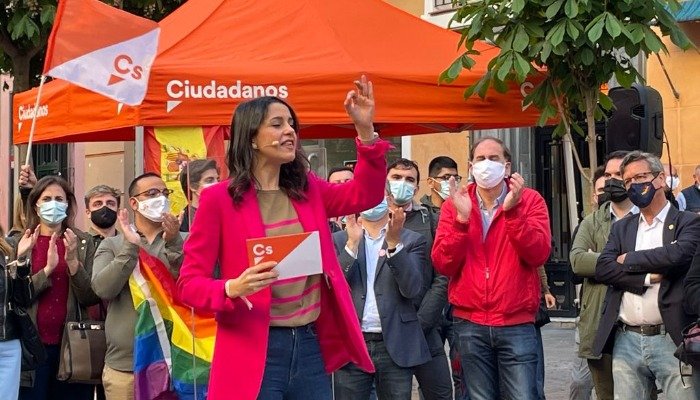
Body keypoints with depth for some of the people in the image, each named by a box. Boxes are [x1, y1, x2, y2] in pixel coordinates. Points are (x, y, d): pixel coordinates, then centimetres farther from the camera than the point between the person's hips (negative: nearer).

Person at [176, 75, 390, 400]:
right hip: (253, 352, -5)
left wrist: (365, 129, -1)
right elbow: (189, 283, -5)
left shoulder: (307, 190, 10)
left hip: (310, 346, 5)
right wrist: (233, 288, -26)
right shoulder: (219, 198, -6)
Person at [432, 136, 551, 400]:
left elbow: (538, 255, -12)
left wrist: (512, 210, -21)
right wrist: (461, 218, -16)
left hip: (517, 323, -2)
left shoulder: (529, 200, 1)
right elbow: (443, 265, -4)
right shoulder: (454, 205, 5)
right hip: (470, 324, 2)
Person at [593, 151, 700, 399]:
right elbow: (603, 268, 1)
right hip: (627, 341, 4)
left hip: (672, 340, -4)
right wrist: (648, 278, -12)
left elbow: (678, 254, -17)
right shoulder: (621, 228, 16)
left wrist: (629, 259, -5)